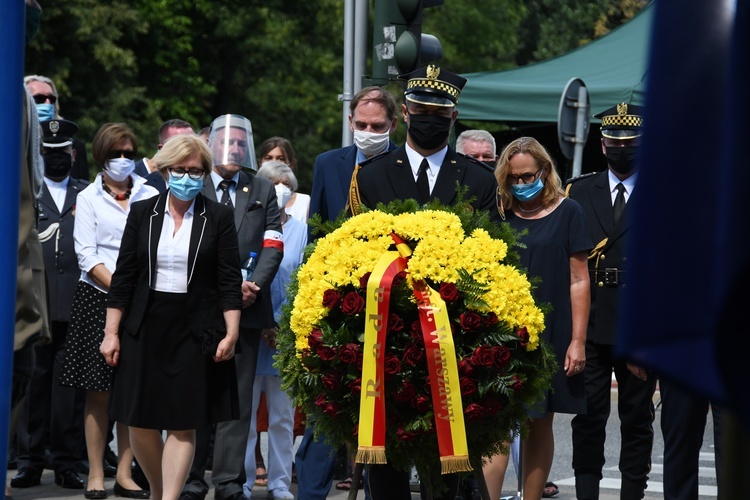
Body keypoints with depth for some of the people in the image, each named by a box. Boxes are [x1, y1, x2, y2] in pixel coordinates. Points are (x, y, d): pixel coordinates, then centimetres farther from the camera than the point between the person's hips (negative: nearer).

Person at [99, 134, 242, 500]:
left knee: (182, 423, -5)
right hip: (145, 329, 2)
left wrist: (231, 333, -8)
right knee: (140, 421, 2)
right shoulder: (142, 213, 6)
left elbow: (230, 281, 1)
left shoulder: (218, 218, 2)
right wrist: (111, 332, 2)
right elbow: (124, 276, 6)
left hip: (195, 331, -2)